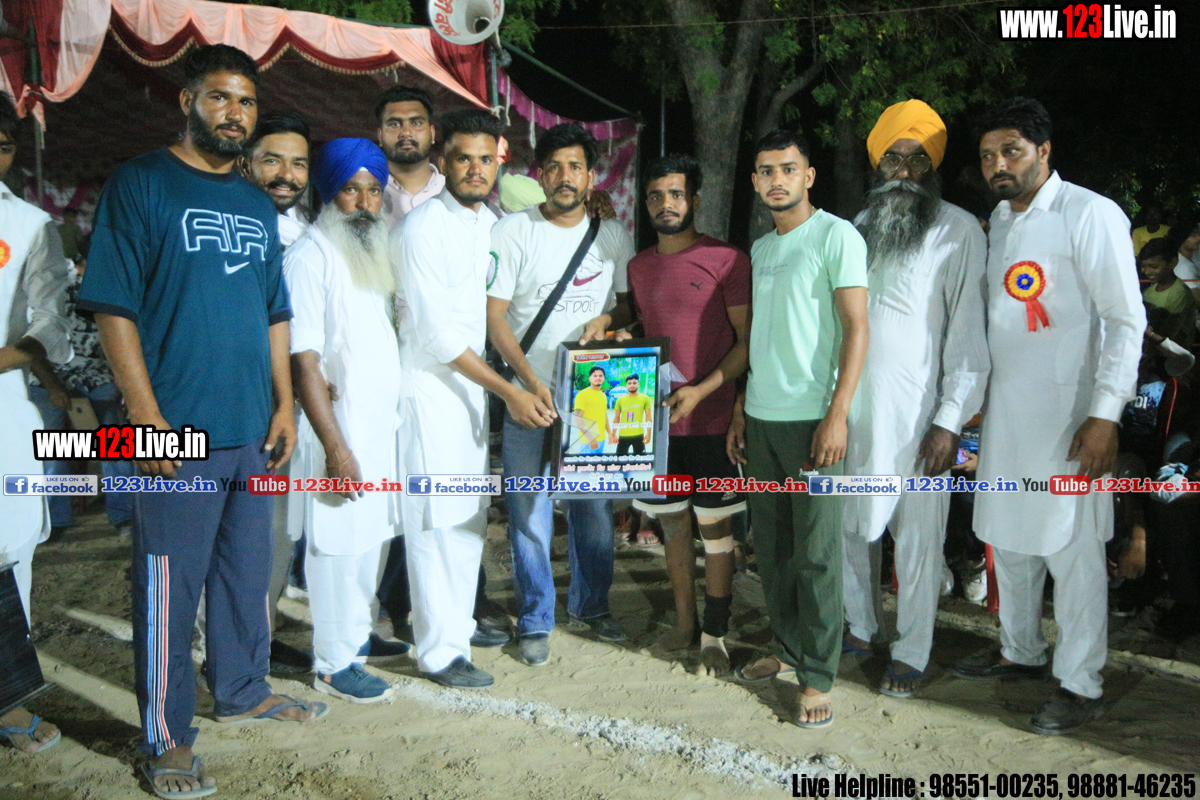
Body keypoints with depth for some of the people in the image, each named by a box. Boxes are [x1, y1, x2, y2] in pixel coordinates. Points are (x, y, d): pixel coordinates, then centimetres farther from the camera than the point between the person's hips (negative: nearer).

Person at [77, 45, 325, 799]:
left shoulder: (259, 204, 14)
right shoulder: (141, 184, -5)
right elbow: (113, 308, -10)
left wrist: (285, 404, 10)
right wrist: (148, 418, -16)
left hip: (255, 428, 6)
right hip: (179, 432, -6)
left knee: (248, 569, 18)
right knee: (171, 584, 2)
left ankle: (244, 688, 37)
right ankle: (167, 738, 16)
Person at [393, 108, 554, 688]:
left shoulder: (488, 221, 10)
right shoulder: (422, 228, -16)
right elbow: (435, 333, -20)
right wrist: (509, 391, -18)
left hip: (470, 384, 8)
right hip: (430, 386, -8)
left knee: (470, 515, 16)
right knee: (438, 521, -3)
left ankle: (460, 622, 32)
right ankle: (439, 652, 8)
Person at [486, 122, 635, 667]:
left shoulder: (612, 234, 8)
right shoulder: (512, 232, -3)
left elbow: (633, 300, 16)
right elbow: (493, 315, -7)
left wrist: (607, 318, -8)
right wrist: (531, 382, -17)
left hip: (594, 395, 3)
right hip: (528, 396, -3)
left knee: (595, 508, 11)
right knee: (530, 514, 1)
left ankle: (590, 606, 30)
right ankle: (535, 621, 17)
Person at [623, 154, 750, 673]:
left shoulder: (726, 260, -7)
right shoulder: (639, 266, 11)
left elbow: (748, 340, -8)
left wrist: (701, 390, -17)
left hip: (709, 419, -5)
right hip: (655, 417, 6)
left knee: (714, 528, 3)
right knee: (673, 525, 13)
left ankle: (715, 636, 15)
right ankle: (685, 624, 27)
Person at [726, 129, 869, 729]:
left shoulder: (836, 236, -5)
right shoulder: (760, 249, 17)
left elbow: (855, 329, -11)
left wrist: (836, 416, -18)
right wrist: (740, 412, 16)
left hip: (811, 418, -7)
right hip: (761, 417, 7)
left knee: (816, 551, -2)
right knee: (771, 543, 13)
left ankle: (818, 675, 9)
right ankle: (786, 648, 28)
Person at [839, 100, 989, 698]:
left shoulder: (958, 231, -4)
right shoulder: (859, 229, 13)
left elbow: (968, 333, -8)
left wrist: (950, 421, -14)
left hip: (917, 413, -5)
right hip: (851, 408, 5)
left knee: (917, 537, 2)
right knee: (850, 524, 13)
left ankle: (913, 653, 18)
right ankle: (861, 628, 31)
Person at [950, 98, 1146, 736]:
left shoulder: (1090, 215, -10)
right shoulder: (999, 219, 13)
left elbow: (1127, 319, -13)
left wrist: (1105, 415, -19)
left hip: (1067, 411, -7)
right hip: (1005, 405, 8)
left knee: (1071, 546, -2)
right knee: (1008, 537, 15)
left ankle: (1081, 685, 11)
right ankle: (1021, 653, 32)